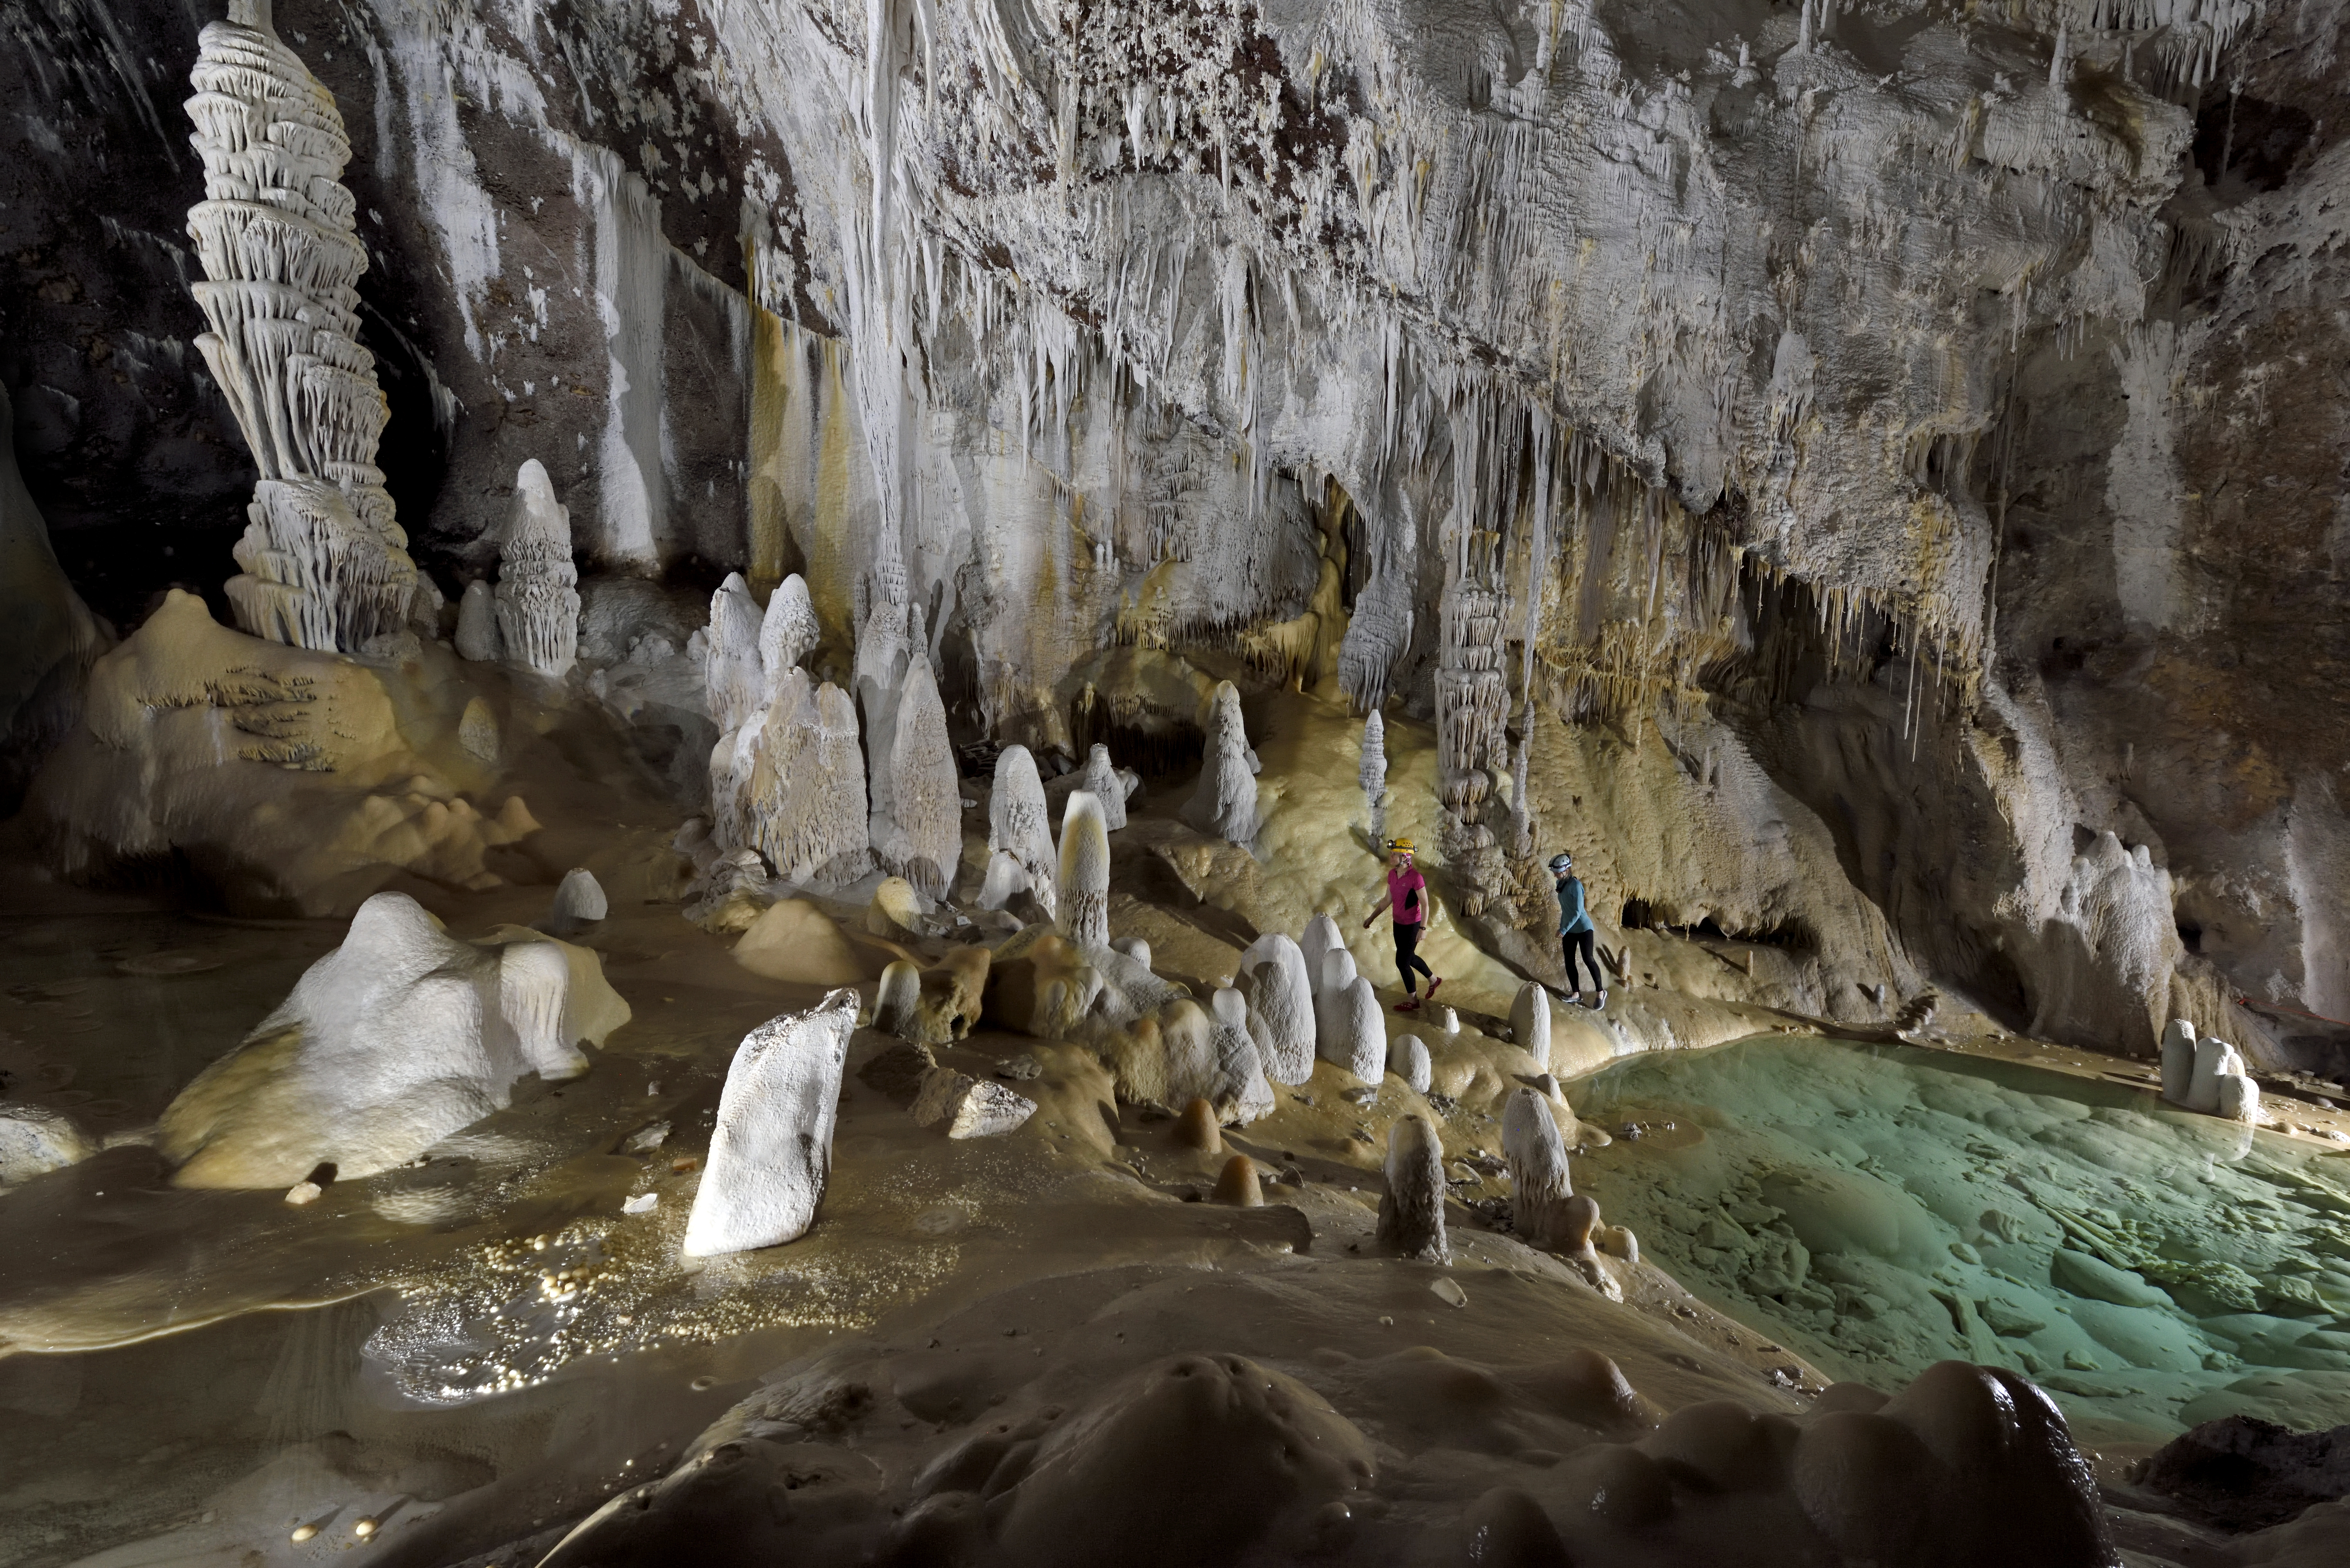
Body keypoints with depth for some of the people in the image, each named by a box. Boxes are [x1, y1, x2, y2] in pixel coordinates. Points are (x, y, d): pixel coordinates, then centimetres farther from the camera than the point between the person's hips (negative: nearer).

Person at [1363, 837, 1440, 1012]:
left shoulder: (1415, 877, -24)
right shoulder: (1392, 874, -2)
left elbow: (1425, 904, -20)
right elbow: (1388, 900, 10)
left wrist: (1422, 929, -22)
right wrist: (1372, 917, 13)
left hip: (1412, 925, -8)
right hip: (1398, 923, 8)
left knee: (1402, 962, 0)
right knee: (1409, 958, 22)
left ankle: (1412, 1001, 19)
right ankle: (1433, 980, 46)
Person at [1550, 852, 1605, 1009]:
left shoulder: (1575, 885, -19)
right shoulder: (1561, 884, 3)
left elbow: (1578, 912, -22)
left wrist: (1564, 930, -22)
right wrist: (1562, 928, 16)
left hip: (1583, 928, -8)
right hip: (1568, 930, 8)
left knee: (1588, 959, -8)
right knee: (1569, 962, 7)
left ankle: (1601, 992, 3)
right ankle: (1577, 994, 15)